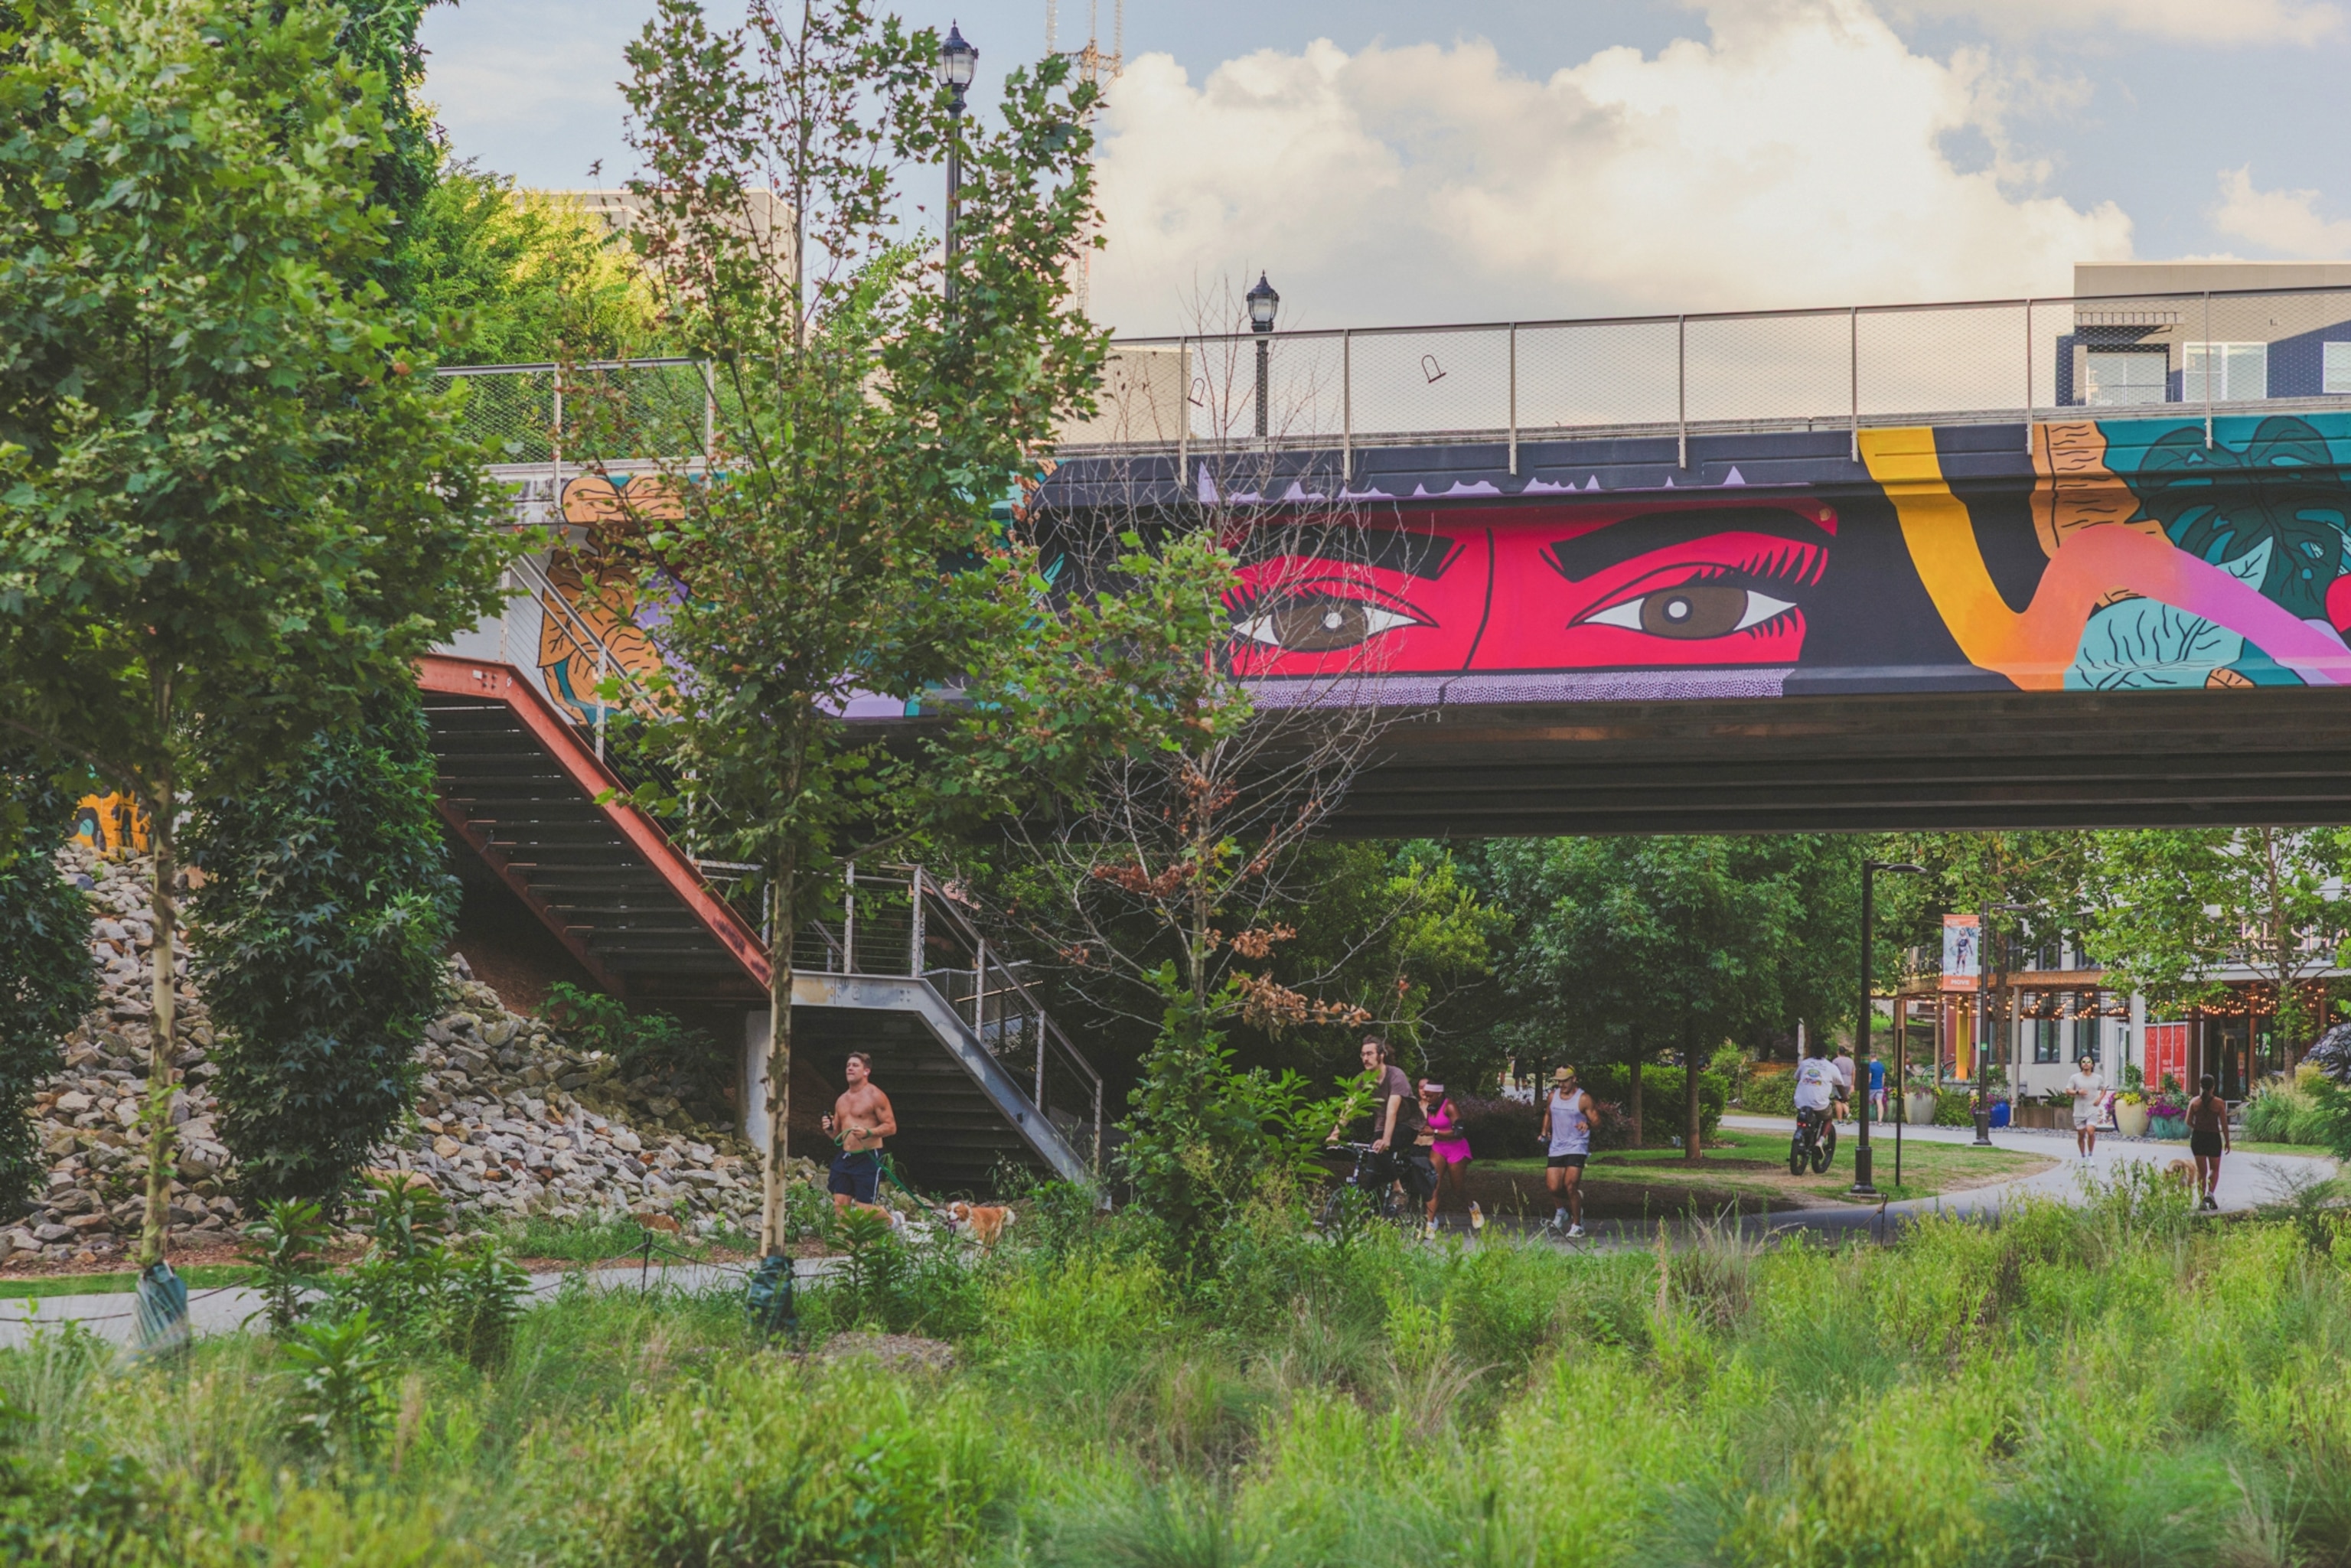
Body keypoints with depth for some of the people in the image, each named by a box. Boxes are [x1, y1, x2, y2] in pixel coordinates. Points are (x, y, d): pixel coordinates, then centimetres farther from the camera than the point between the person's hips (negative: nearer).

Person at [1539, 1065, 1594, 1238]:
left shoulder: (1583, 1099, -6)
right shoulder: (1552, 1097, 8)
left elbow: (1597, 1121, -6)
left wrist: (1587, 1123, -27)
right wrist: (1544, 1133, 12)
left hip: (1577, 1147, -4)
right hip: (1556, 1147, 4)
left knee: (1570, 1185, -16)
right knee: (1553, 1187, -3)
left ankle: (1577, 1225, -2)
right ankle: (1561, 1211, 31)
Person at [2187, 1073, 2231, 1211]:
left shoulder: (2194, 1102, -2)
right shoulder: (2219, 1103, -7)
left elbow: (2188, 1122, -2)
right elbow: (2224, 1124, -6)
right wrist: (2227, 1141, 3)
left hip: (2198, 1138, 2)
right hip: (2214, 1138, -2)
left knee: (2201, 1170, 9)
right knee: (2215, 1169, 15)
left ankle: (2201, 1199, 2)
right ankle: (2210, 1192, -7)